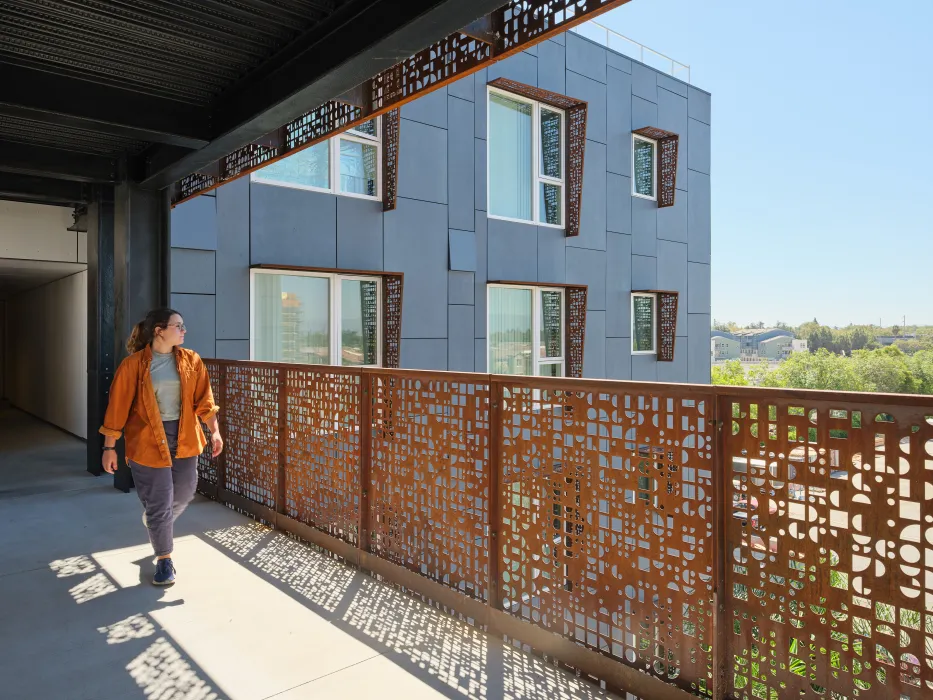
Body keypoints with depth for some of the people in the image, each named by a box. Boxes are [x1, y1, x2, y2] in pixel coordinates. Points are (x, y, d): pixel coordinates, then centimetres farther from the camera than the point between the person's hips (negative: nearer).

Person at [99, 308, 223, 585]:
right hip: (148, 440, -4)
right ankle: (164, 559, 20)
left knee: (184, 493, 15)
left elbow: (203, 398, 4)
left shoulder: (191, 361, 1)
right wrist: (109, 447, -5)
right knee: (158, 502, 2)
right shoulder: (133, 365, -10)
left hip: (184, 436, 4)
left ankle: (156, 522, 49)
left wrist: (214, 431, 0)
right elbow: (118, 407, -7)